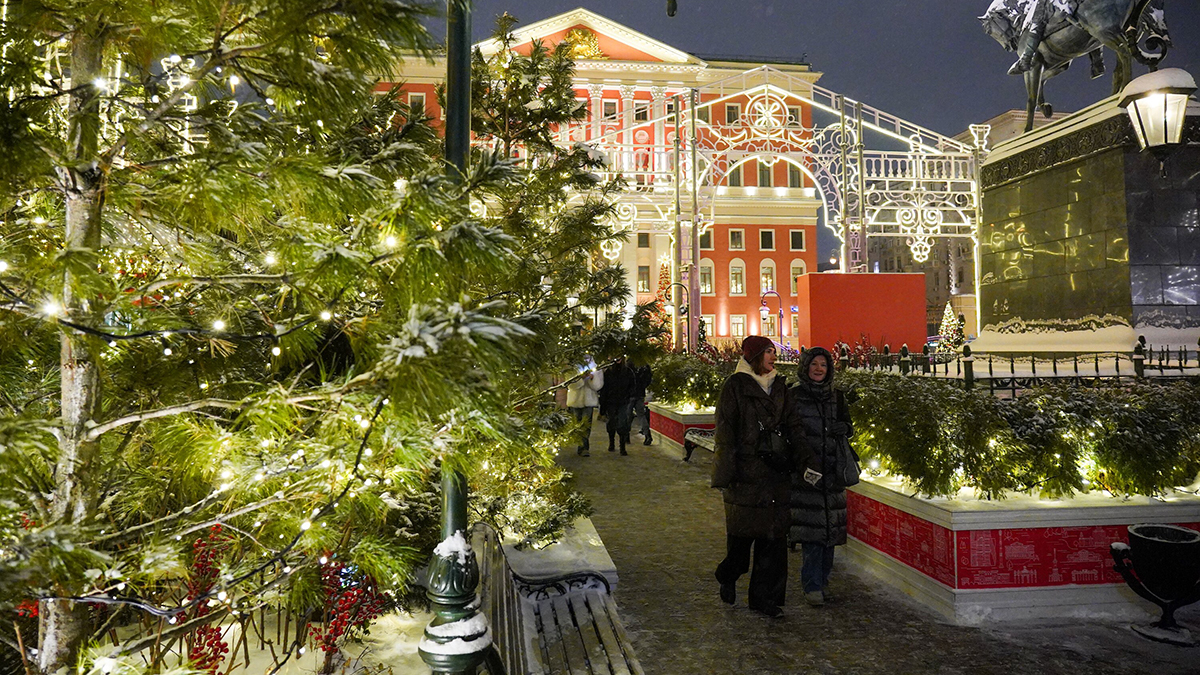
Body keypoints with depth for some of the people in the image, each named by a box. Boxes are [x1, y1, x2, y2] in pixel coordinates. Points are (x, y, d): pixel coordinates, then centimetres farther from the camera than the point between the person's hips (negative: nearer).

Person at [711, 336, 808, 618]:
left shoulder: (779, 385, 12)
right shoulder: (735, 385, -4)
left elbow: (792, 425, 9)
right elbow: (725, 432, -7)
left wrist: (803, 458, -5)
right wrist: (727, 475, -13)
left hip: (775, 473, 5)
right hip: (745, 473, -5)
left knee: (774, 535, 4)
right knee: (741, 532, 5)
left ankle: (764, 597, 14)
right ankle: (728, 578, 32)